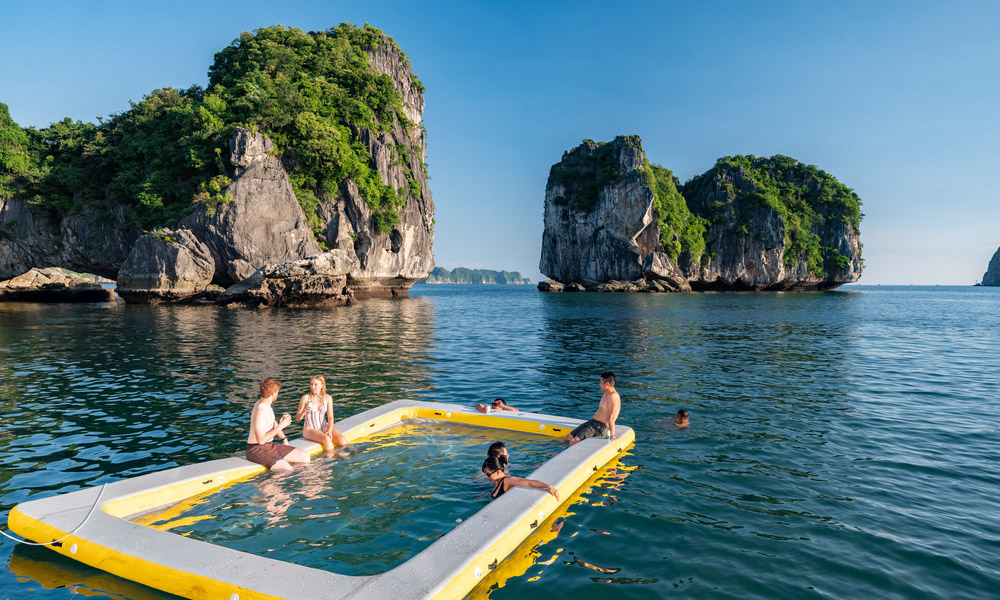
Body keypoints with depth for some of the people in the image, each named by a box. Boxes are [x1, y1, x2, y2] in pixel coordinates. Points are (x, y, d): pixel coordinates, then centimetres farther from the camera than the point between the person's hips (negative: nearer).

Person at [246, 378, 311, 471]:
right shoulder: (260, 410, -23)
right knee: (287, 469, -29)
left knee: (305, 456, 1)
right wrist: (280, 426, -19)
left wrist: (284, 439, 23)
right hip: (257, 450, -10)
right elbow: (261, 440, -27)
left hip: (269, 446, 10)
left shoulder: (266, 404, 10)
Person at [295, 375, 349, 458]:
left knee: (343, 441, -23)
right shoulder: (305, 398, -6)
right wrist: (304, 411, -24)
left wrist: (329, 431, -17)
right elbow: (297, 418, -2)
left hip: (324, 427, 3)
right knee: (326, 439, -33)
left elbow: (330, 417, 0)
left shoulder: (327, 398, 3)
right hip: (309, 429, -3)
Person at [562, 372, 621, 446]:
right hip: (591, 422, 10)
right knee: (566, 438, 4)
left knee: (573, 441, -23)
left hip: (600, 427, -10)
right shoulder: (606, 394, 16)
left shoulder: (613, 397, -16)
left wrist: (612, 434, -21)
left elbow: (611, 418, -20)